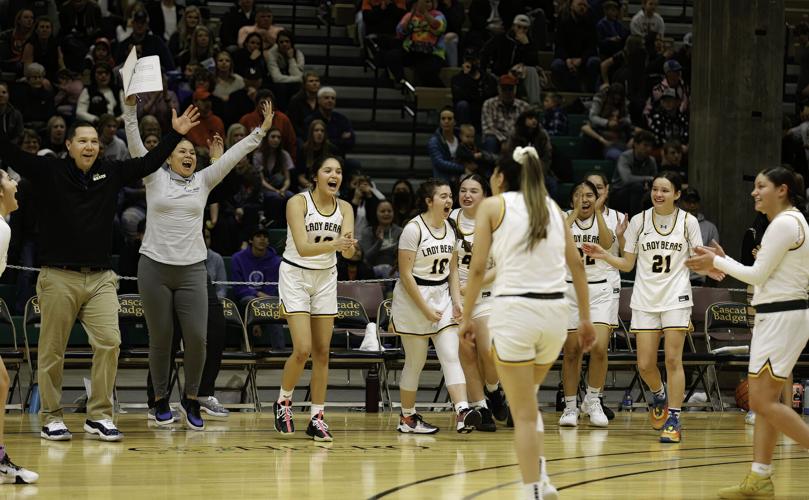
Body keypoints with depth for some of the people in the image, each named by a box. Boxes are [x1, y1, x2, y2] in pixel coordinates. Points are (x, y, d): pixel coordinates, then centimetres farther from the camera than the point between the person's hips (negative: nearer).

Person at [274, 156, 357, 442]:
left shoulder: (344, 208, -2)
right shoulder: (298, 203, -16)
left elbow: (349, 251, -13)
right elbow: (303, 247, -27)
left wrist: (348, 247, -37)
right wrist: (333, 244, -43)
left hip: (326, 279, 5)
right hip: (296, 276, -5)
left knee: (322, 352, 2)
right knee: (302, 349, -14)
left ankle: (317, 418, 9)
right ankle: (283, 402, 10)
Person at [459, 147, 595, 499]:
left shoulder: (493, 205, 4)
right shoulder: (552, 206, 16)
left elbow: (477, 268, -2)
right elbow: (577, 264, 12)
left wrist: (466, 318, 6)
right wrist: (585, 318, 16)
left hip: (515, 310, -4)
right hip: (555, 311, 5)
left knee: (523, 413, 3)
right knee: (528, 399, 26)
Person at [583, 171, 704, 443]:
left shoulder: (688, 221, 1)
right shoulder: (639, 221, 4)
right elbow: (627, 264, 8)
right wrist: (603, 255, -7)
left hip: (676, 297, -2)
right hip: (645, 298, 2)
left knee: (673, 360, -8)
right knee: (645, 365, -1)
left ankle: (673, 420, -2)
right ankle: (659, 396, 31)